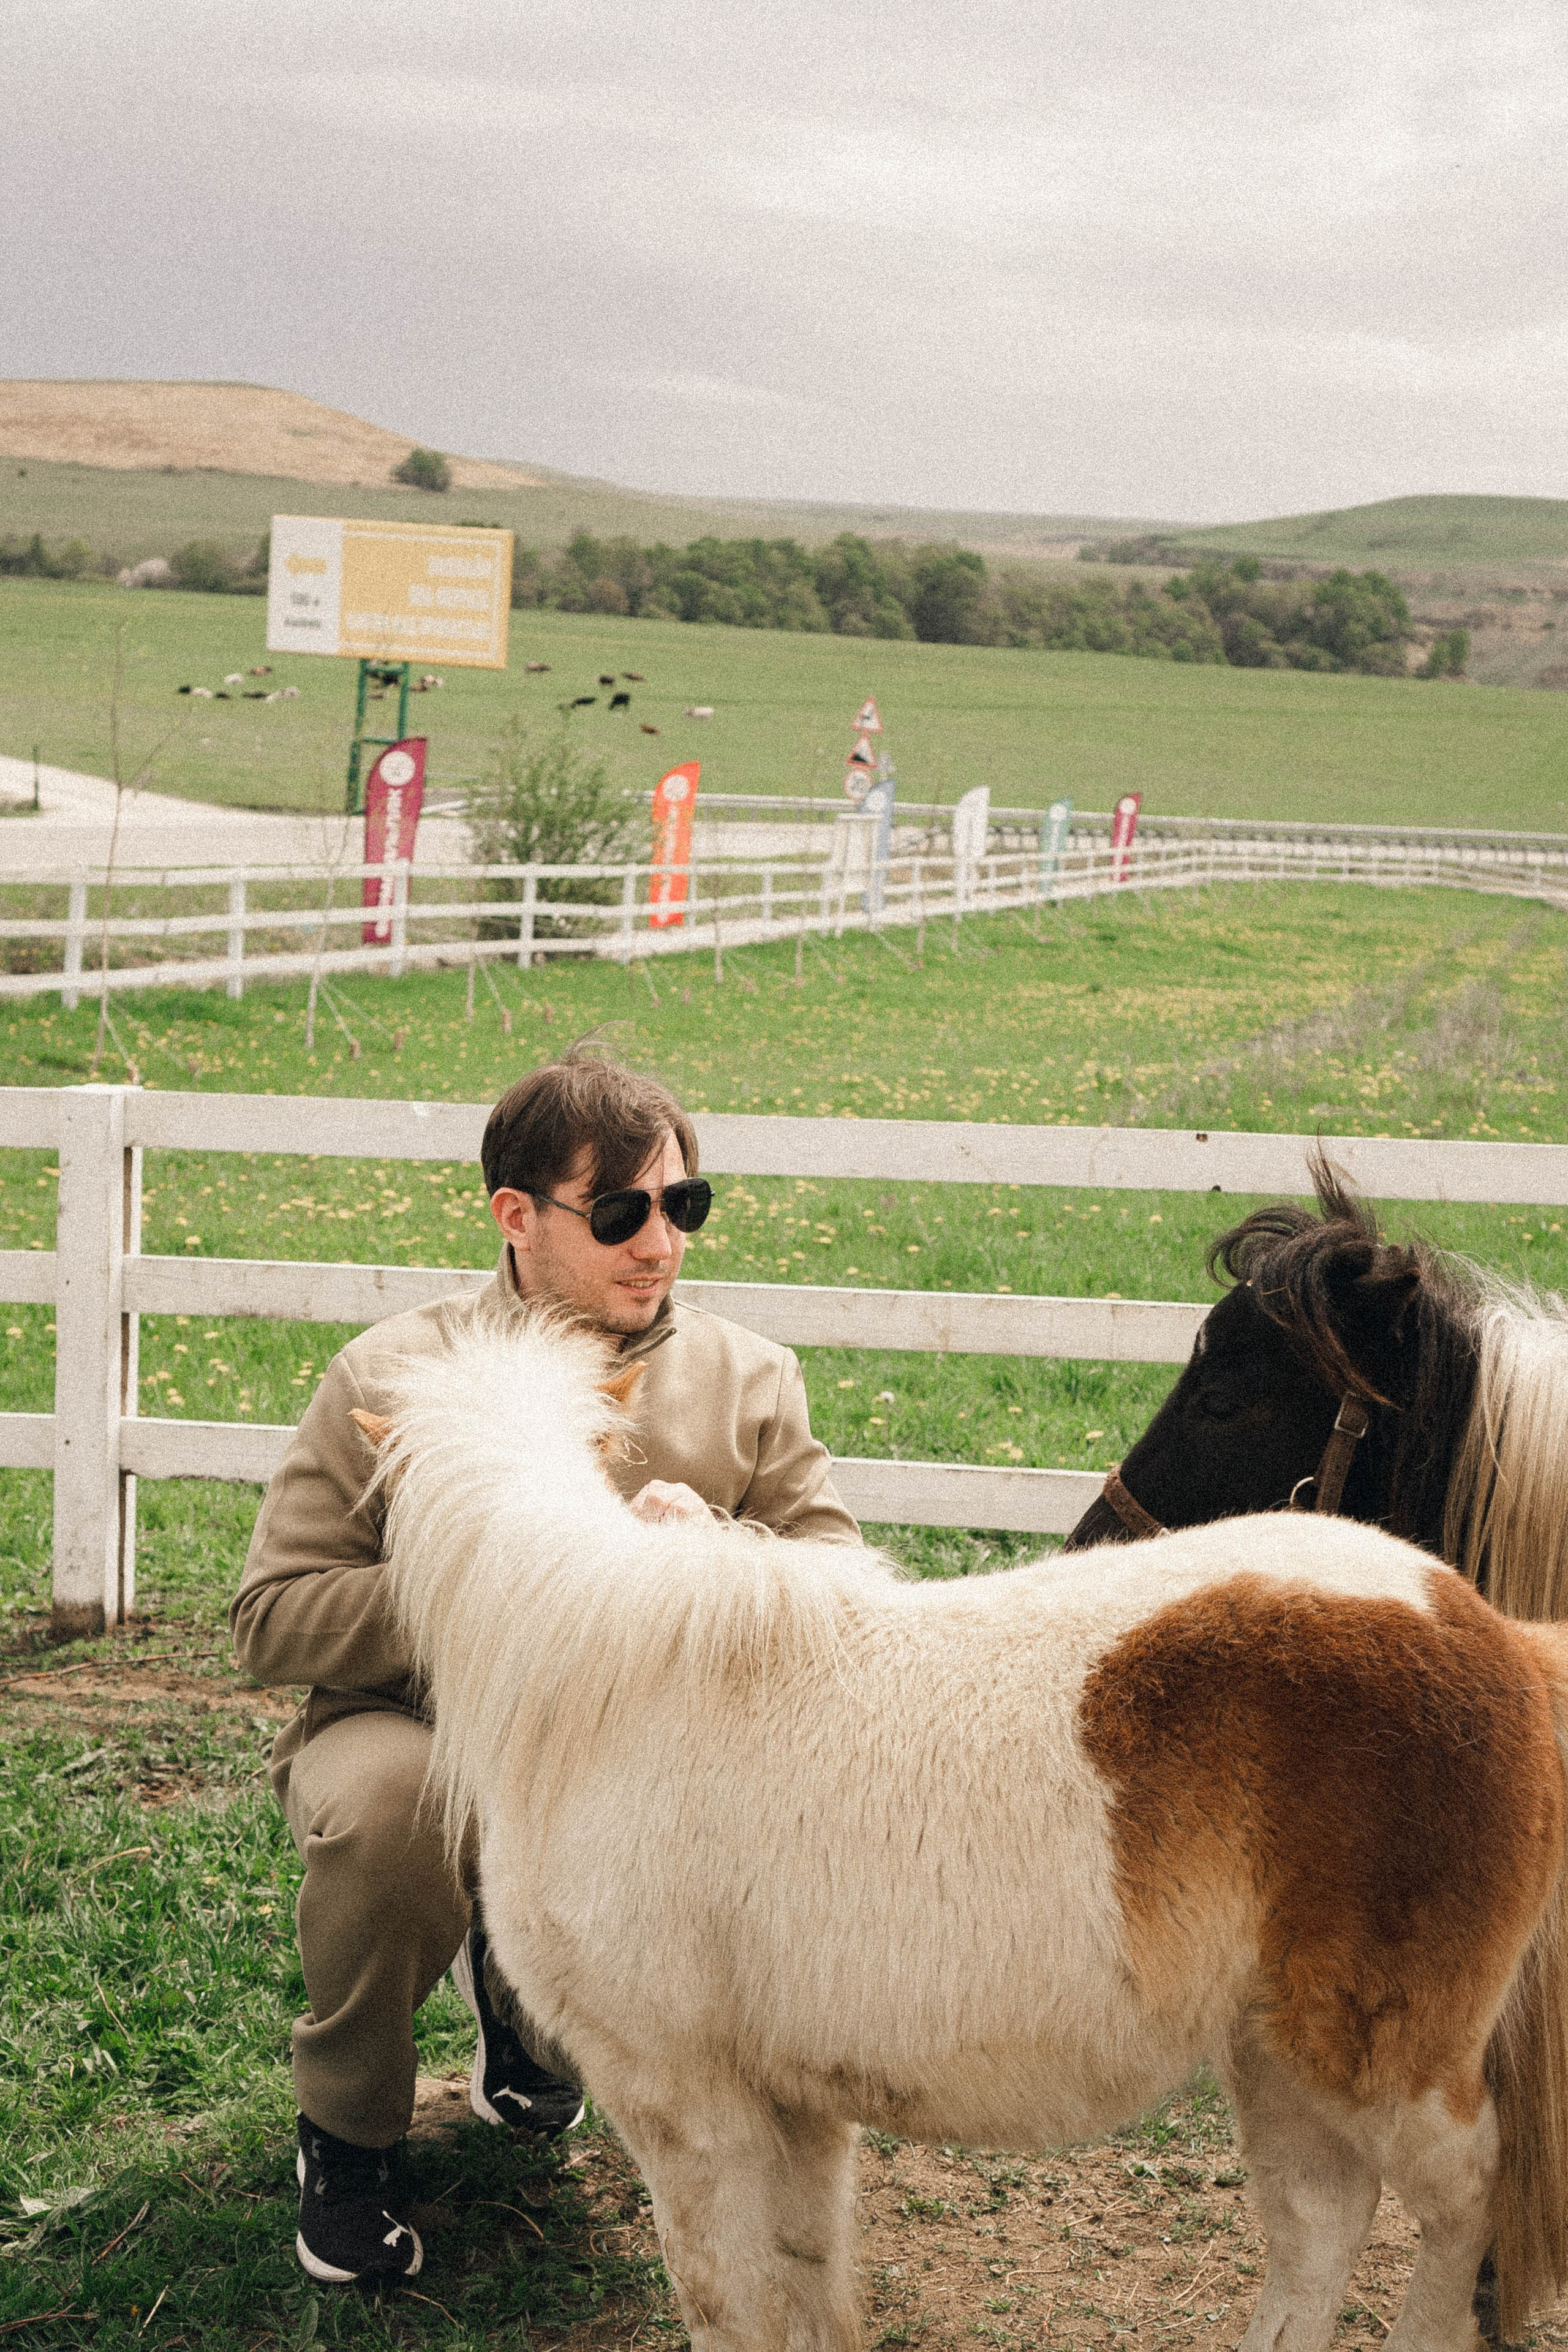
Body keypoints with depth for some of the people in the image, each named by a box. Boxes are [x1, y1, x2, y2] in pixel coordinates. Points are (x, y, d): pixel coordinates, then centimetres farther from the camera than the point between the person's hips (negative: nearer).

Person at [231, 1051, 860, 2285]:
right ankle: (348, 2135, -5)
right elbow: (270, 1616, -10)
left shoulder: (749, 1381, 1)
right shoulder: (391, 1377, -6)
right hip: (416, 1731, -3)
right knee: (385, 1798, -37)